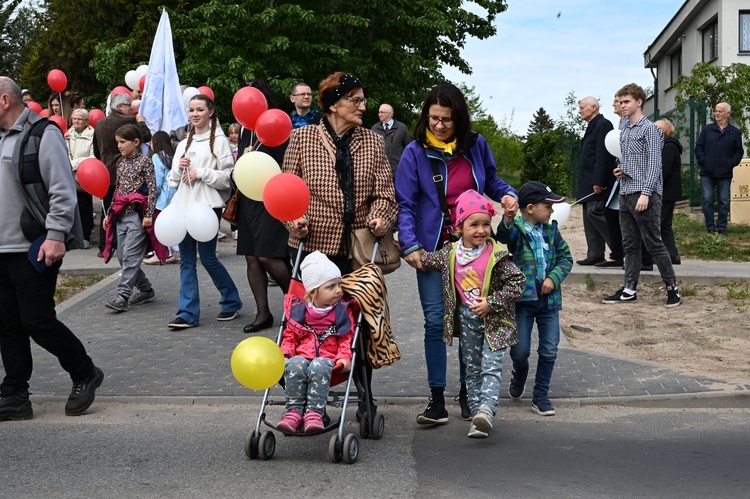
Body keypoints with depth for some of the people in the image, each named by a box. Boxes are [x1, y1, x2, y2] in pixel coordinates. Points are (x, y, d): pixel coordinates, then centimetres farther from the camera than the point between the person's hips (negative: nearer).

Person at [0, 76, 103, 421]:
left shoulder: (42, 134, -9)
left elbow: (63, 190, -15)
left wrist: (56, 235, -20)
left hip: (34, 250, -8)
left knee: (38, 322, -4)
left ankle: (85, 375, 16)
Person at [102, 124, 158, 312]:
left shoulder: (145, 162, -6)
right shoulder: (121, 163, 15)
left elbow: (152, 190, -9)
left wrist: (149, 215, -16)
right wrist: (110, 213, 18)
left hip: (138, 214, -8)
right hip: (121, 215, 8)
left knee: (130, 256, -11)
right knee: (122, 256, 8)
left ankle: (122, 296, -14)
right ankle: (146, 290, 20)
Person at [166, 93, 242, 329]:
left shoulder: (219, 141, -2)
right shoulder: (184, 144, 17)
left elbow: (227, 178, -9)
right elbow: (172, 181, 19)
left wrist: (200, 173, -14)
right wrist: (179, 168, -1)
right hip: (184, 205, 6)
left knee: (208, 258, -2)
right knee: (186, 260, 4)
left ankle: (232, 302, 18)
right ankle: (188, 313, 6)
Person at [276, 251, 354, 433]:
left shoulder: (343, 311, 7)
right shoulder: (298, 310, 9)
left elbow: (347, 338, 4)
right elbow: (290, 336, 14)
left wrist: (344, 357, -14)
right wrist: (285, 355, -3)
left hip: (327, 359, -1)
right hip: (302, 356, 2)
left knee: (319, 366, -36)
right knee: (295, 365, -33)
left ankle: (314, 412, -37)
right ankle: (294, 411, -30)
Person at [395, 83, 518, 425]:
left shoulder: (475, 145, 1)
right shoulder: (416, 152, -6)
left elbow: (491, 180, 17)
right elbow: (404, 204, -6)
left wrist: (507, 194, -5)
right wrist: (410, 245, -16)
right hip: (433, 249, -2)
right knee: (435, 321, -4)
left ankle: (467, 393, 22)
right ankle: (437, 400, 4)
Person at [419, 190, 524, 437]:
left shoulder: (497, 256, -15)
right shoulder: (450, 254, -1)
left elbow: (517, 282, -15)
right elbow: (425, 260, 18)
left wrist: (491, 302, -18)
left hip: (494, 319, -5)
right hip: (466, 317, 5)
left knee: (491, 366, -15)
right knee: (472, 369, 10)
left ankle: (486, 409, -26)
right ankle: (477, 417, 17)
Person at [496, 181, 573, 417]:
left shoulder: (551, 231, 8)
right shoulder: (517, 229, -9)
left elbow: (566, 257, 12)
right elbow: (504, 236, -33)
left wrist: (554, 277, -6)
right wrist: (507, 220, -56)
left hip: (548, 300, 5)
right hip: (522, 299, -4)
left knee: (549, 351, 4)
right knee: (520, 350, -1)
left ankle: (540, 396, 17)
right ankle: (518, 378, 33)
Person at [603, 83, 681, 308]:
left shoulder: (650, 129, -7)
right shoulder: (624, 132, 18)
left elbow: (655, 164, -13)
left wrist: (645, 193, -21)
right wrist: (620, 171, 5)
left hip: (645, 195, -8)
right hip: (626, 194, 8)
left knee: (654, 243, -5)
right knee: (630, 245, 9)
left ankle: (672, 287, 5)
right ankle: (629, 290, 13)